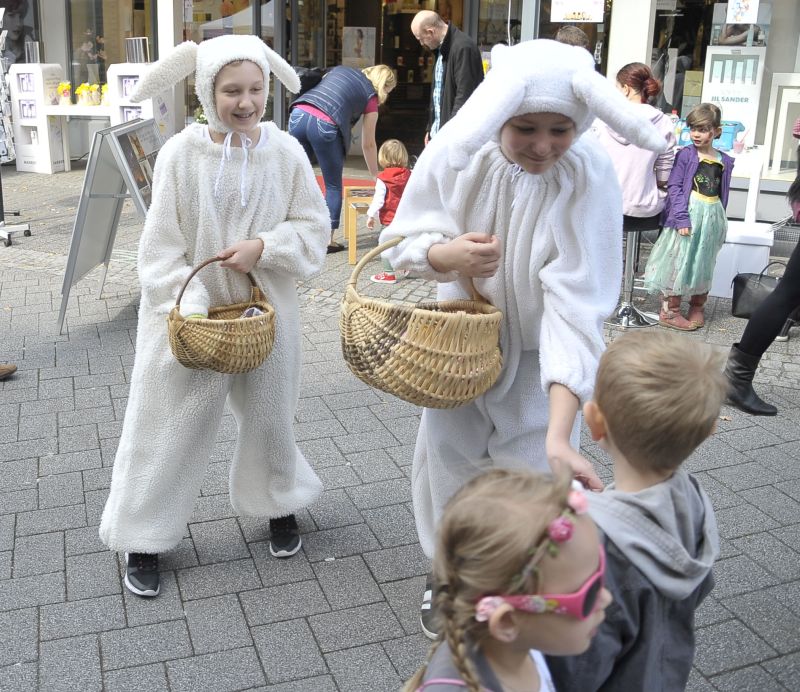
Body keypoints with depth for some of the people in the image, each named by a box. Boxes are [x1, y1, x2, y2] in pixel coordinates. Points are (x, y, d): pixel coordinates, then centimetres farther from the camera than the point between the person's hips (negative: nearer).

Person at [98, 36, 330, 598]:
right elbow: (161, 246, -11)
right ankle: (144, 536, 24)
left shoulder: (286, 152, -8)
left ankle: (278, 504, 44)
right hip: (190, 312, -1)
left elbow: (314, 231, -2)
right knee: (169, 422, 6)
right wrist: (191, 307, -21)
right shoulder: (181, 153, -12)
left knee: (269, 413, 18)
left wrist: (264, 247, -19)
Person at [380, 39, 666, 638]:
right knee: (447, 461, 12)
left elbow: (577, 309, -33)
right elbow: (402, 240, -8)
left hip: (541, 357, -2)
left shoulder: (590, 179, -29)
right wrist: (446, 253, -33)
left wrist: (560, 434, -41)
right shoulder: (458, 152, -20)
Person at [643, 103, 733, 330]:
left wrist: (721, 224, 14)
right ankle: (669, 311, 7)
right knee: (680, 260, -2)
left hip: (712, 216, 5)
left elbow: (723, 195, 12)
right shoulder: (685, 155, -7)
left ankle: (697, 307, 30)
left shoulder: (724, 161, 6)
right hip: (689, 212, -5)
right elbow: (674, 187, -12)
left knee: (704, 263, 15)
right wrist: (681, 218, -20)